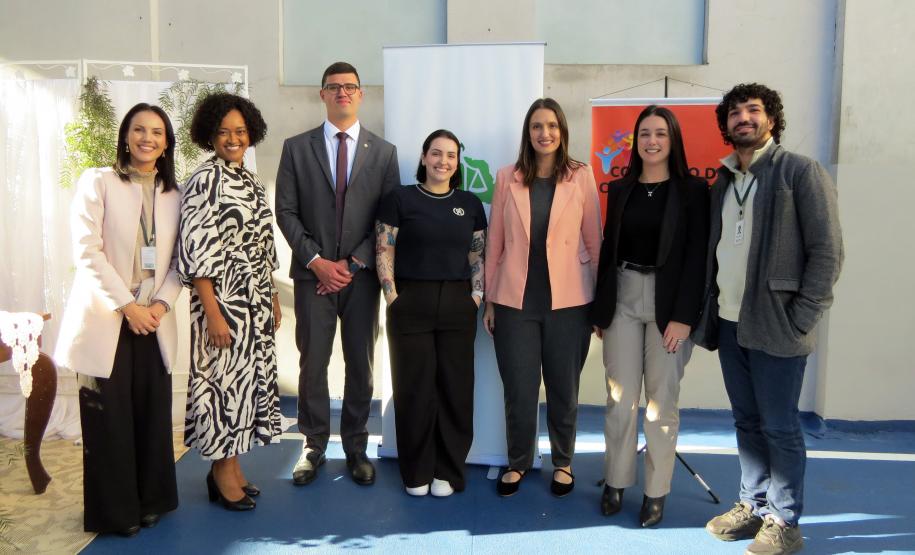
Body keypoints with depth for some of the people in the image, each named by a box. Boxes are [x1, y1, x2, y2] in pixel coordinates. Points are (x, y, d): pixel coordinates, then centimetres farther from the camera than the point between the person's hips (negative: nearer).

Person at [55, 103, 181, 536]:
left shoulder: (174, 195, 12)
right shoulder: (97, 182, 0)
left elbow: (177, 259, 8)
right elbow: (87, 251, -9)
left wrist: (162, 303, -9)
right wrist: (127, 306, -15)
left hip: (154, 322, 4)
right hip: (105, 321, -3)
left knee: (153, 416, 6)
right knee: (108, 418, 1)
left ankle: (151, 500, 21)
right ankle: (115, 510, 15)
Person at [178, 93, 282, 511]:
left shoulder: (251, 181, 12)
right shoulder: (205, 180, -11)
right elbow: (197, 251, -17)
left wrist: (274, 298, 16)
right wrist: (213, 314, -20)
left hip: (256, 301, 8)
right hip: (223, 299, -8)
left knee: (248, 378, 13)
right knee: (225, 378, 1)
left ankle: (231, 467, 26)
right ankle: (222, 473, 17)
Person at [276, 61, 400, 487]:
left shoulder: (383, 152, 6)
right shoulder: (296, 148, 6)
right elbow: (285, 212, 1)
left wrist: (354, 263, -8)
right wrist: (316, 261, -9)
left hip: (361, 275, 1)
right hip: (313, 274, 0)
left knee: (360, 365, 7)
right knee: (312, 364, 4)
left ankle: (356, 447, 21)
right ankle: (312, 446, 19)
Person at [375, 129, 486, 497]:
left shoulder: (470, 204, 10)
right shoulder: (400, 198, 2)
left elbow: (479, 256, 11)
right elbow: (384, 252, -2)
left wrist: (476, 297, 0)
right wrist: (393, 298, -9)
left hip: (457, 307, 3)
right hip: (411, 305, -2)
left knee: (455, 387, 6)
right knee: (414, 387, 4)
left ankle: (448, 470, 20)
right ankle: (416, 472, 18)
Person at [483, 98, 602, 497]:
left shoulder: (581, 176, 0)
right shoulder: (507, 178, 3)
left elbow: (594, 241, 3)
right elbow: (494, 242, 5)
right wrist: (489, 300, 5)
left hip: (568, 301, 0)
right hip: (515, 302, 1)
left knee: (563, 390, 12)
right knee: (519, 390, 8)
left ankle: (563, 463, 33)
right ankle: (518, 462, 30)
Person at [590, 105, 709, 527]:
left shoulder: (692, 191, -1)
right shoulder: (620, 190, 10)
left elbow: (696, 256, -6)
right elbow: (607, 249, 11)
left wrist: (683, 316, -13)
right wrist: (599, 310, 8)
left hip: (668, 304, -2)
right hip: (622, 300, 3)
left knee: (662, 400, 5)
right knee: (620, 397, 6)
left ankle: (656, 492, 18)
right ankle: (615, 482, 21)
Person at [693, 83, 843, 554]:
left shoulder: (801, 172, -5)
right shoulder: (724, 181, 13)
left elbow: (827, 251, -9)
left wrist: (801, 318, -13)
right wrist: (707, 311, 7)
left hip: (775, 328, -6)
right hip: (728, 323, 6)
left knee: (779, 427, 3)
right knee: (746, 422, 15)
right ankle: (753, 505, 29)